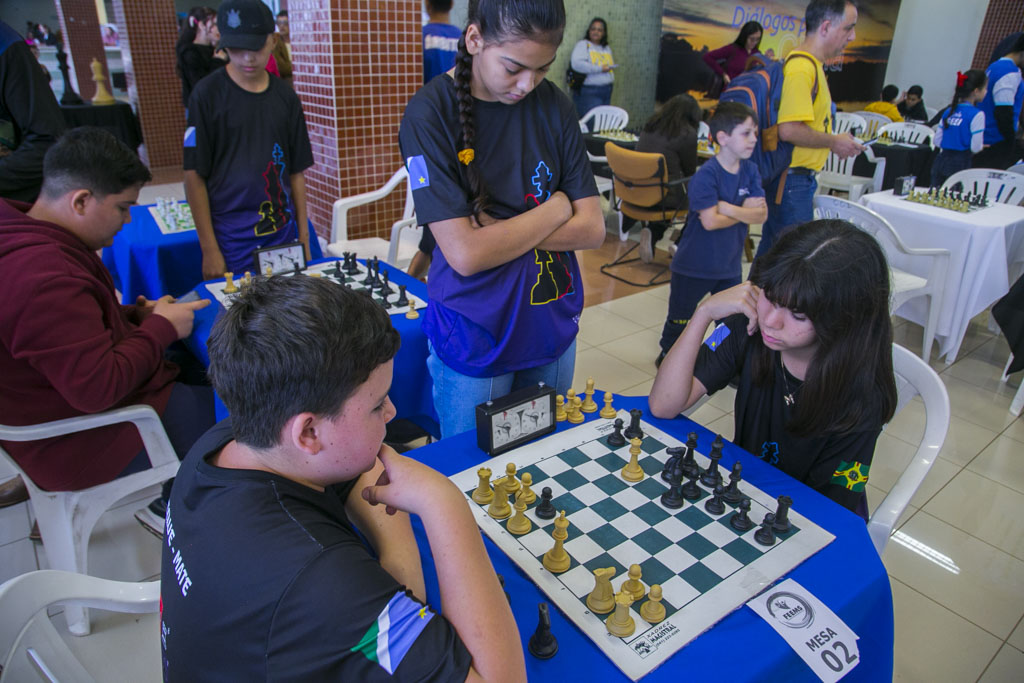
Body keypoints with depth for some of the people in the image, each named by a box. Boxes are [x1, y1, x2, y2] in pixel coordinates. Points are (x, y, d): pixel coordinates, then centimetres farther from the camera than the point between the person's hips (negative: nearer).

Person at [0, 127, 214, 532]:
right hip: (83, 443, -10)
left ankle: (172, 494, 20)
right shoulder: (45, 278, -32)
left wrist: (136, 315, 1)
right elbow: (98, 388, -33)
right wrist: (161, 328, -19)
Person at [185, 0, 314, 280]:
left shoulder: (285, 96, 5)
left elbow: (296, 170, 8)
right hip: (232, 239, -3)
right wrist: (209, 249, -9)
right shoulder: (207, 94, -6)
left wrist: (303, 234, 6)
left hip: (282, 231, 3)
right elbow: (195, 175, -6)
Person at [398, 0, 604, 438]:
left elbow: (592, 229, -5)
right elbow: (465, 254, -23)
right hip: (474, 337, -4)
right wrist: (556, 208, -12)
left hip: (553, 325, 4)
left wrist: (500, 231, -17)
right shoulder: (429, 114, -14)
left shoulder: (552, 104, -1)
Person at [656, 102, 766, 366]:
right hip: (694, 264, -5)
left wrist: (727, 208, -21)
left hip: (730, 264, 5)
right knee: (680, 317, 13)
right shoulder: (706, 175, -20)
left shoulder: (750, 170, 0)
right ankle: (668, 355, 34)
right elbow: (710, 221, -27)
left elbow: (761, 214, -7)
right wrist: (744, 210, -13)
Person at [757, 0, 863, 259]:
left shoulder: (811, 64, 16)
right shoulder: (802, 67, -16)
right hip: (792, 180, -10)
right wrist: (833, 142, -13)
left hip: (800, 179, 10)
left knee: (771, 248, 17)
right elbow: (789, 130, -25)